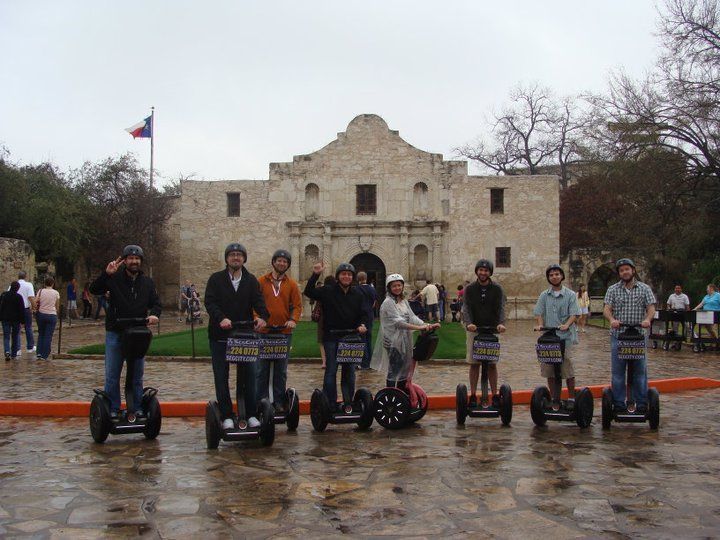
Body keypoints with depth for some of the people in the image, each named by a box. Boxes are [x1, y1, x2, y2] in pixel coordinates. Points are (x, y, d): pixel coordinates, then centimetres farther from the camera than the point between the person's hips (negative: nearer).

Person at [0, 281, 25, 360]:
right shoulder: (19, 297, -11)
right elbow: (22, 310, -10)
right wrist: (22, 320, -3)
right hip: (16, 319, -2)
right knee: (15, 336, 10)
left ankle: (7, 351, -18)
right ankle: (14, 354, 14)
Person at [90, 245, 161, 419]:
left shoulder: (147, 282, 7)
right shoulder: (114, 278, -3)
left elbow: (156, 303, 11)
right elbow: (94, 290, -14)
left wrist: (154, 314, -12)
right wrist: (106, 274, -29)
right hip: (115, 333, -2)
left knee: (137, 375, 10)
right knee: (112, 375, 4)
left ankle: (137, 409, 20)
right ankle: (112, 410, 14)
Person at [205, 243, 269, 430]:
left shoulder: (251, 281, 6)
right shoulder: (216, 279, 0)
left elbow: (258, 301, -7)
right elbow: (209, 302, -12)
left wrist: (262, 317, -29)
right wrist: (221, 318, -31)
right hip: (220, 336, -1)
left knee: (249, 376, 2)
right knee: (222, 378, 4)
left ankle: (251, 414, 11)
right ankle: (226, 416, 13)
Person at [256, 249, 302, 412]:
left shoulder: (292, 284, 6)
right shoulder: (261, 281, 3)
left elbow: (297, 305, 3)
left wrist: (293, 320, -14)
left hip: (284, 332, 1)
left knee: (281, 370, 8)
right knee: (263, 368, 4)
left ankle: (279, 400, 15)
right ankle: (261, 400, 12)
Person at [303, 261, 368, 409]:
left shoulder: (357, 294, 8)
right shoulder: (328, 291, -3)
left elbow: (362, 314, 13)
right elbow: (308, 292, -12)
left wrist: (362, 325, -7)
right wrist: (315, 275, -22)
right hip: (332, 337, -3)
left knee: (349, 372, 10)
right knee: (331, 371, -2)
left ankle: (349, 403, 21)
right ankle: (330, 405, 4)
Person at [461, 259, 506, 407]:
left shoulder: (497, 289, 3)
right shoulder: (469, 289, 3)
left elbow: (500, 308, -8)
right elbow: (466, 308, -8)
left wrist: (501, 323, -28)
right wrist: (468, 323, -28)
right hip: (474, 330, 0)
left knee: (492, 364, 3)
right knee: (474, 364, 2)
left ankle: (495, 395, 11)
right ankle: (473, 395, 9)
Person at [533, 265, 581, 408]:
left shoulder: (570, 295, 4)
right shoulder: (544, 295, 12)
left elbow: (574, 314, -4)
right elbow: (538, 313, 7)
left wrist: (566, 325, -21)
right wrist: (539, 324, -12)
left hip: (566, 336, -3)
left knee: (567, 368, -5)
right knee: (549, 369, 5)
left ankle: (571, 398, 7)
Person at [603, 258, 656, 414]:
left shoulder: (645, 289, 8)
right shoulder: (613, 289, 7)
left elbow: (651, 308, 0)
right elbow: (607, 309, -3)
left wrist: (647, 319, -22)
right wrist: (612, 319, -25)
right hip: (618, 335, 0)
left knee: (640, 370, 3)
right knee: (617, 370, 2)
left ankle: (641, 402, 12)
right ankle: (619, 403, 9)